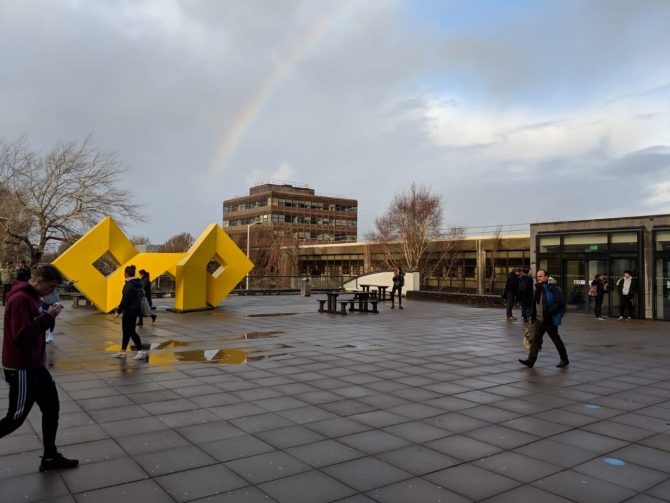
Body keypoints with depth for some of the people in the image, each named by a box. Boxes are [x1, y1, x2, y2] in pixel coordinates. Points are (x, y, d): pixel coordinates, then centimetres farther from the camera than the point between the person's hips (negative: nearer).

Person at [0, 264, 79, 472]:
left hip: (35, 366, 10)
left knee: (52, 408, 13)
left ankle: (50, 457, 25)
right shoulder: (20, 299, -21)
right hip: (21, 369, -10)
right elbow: (21, 335, -28)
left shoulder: (32, 297, 10)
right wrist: (47, 317, -24)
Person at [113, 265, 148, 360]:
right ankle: (122, 352, 23)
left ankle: (141, 352, -3)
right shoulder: (138, 283, 10)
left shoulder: (128, 285, -18)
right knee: (126, 330, 16)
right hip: (136, 309, 10)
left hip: (130, 310, -10)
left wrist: (118, 311, -15)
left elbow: (125, 300, -21)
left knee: (131, 331, -3)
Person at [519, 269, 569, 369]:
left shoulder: (553, 288, -14)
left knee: (556, 340, 8)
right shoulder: (538, 288, 10)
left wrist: (549, 312, -25)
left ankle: (564, 360, 24)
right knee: (535, 339, 0)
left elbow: (559, 303, -20)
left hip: (550, 320, -6)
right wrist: (533, 315, 13)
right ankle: (531, 360, -2)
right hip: (539, 319, 7)